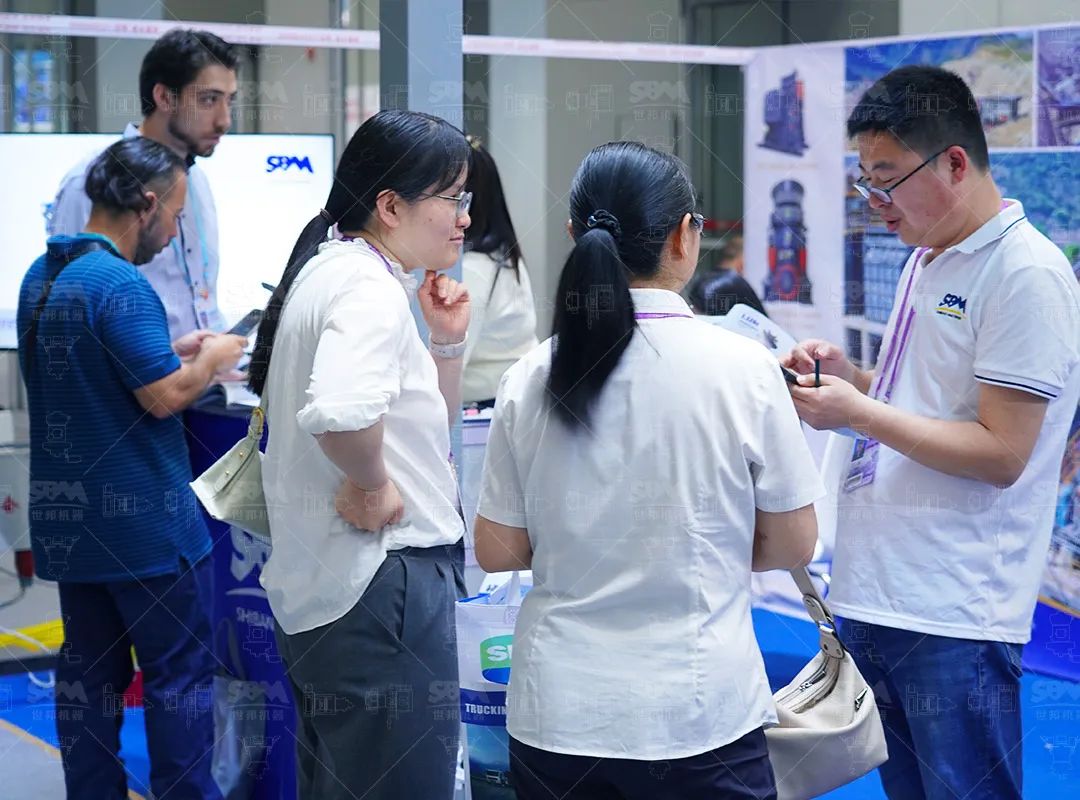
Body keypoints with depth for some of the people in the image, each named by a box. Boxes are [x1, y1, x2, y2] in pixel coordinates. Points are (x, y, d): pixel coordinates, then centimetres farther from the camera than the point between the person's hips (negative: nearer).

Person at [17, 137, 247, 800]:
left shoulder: (42, 276, 9)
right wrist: (212, 360, -4)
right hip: (145, 520, -9)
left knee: (90, 673, 13)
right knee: (180, 676, 2)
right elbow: (165, 396, -22)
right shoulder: (120, 283, -20)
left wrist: (173, 351, 15)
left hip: (69, 518, 9)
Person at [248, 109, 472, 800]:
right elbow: (340, 412, -39)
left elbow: (427, 425, 23)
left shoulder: (332, 270, 15)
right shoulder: (371, 286, -17)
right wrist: (374, 486, -21)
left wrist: (447, 340, 9)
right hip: (382, 582, -11)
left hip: (318, 587, 11)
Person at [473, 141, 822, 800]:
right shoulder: (743, 368, -11)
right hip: (696, 716, -2)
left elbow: (497, 551, 2)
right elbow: (793, 546, -3)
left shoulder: (531, 379, -4)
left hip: (555, 717, 3)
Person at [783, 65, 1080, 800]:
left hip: (955, 620, -8)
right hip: (872, 597, 9)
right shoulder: (926, 262, 14)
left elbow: (999, 452, -17)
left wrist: (859, 412, -16)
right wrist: (850, 376, 5)